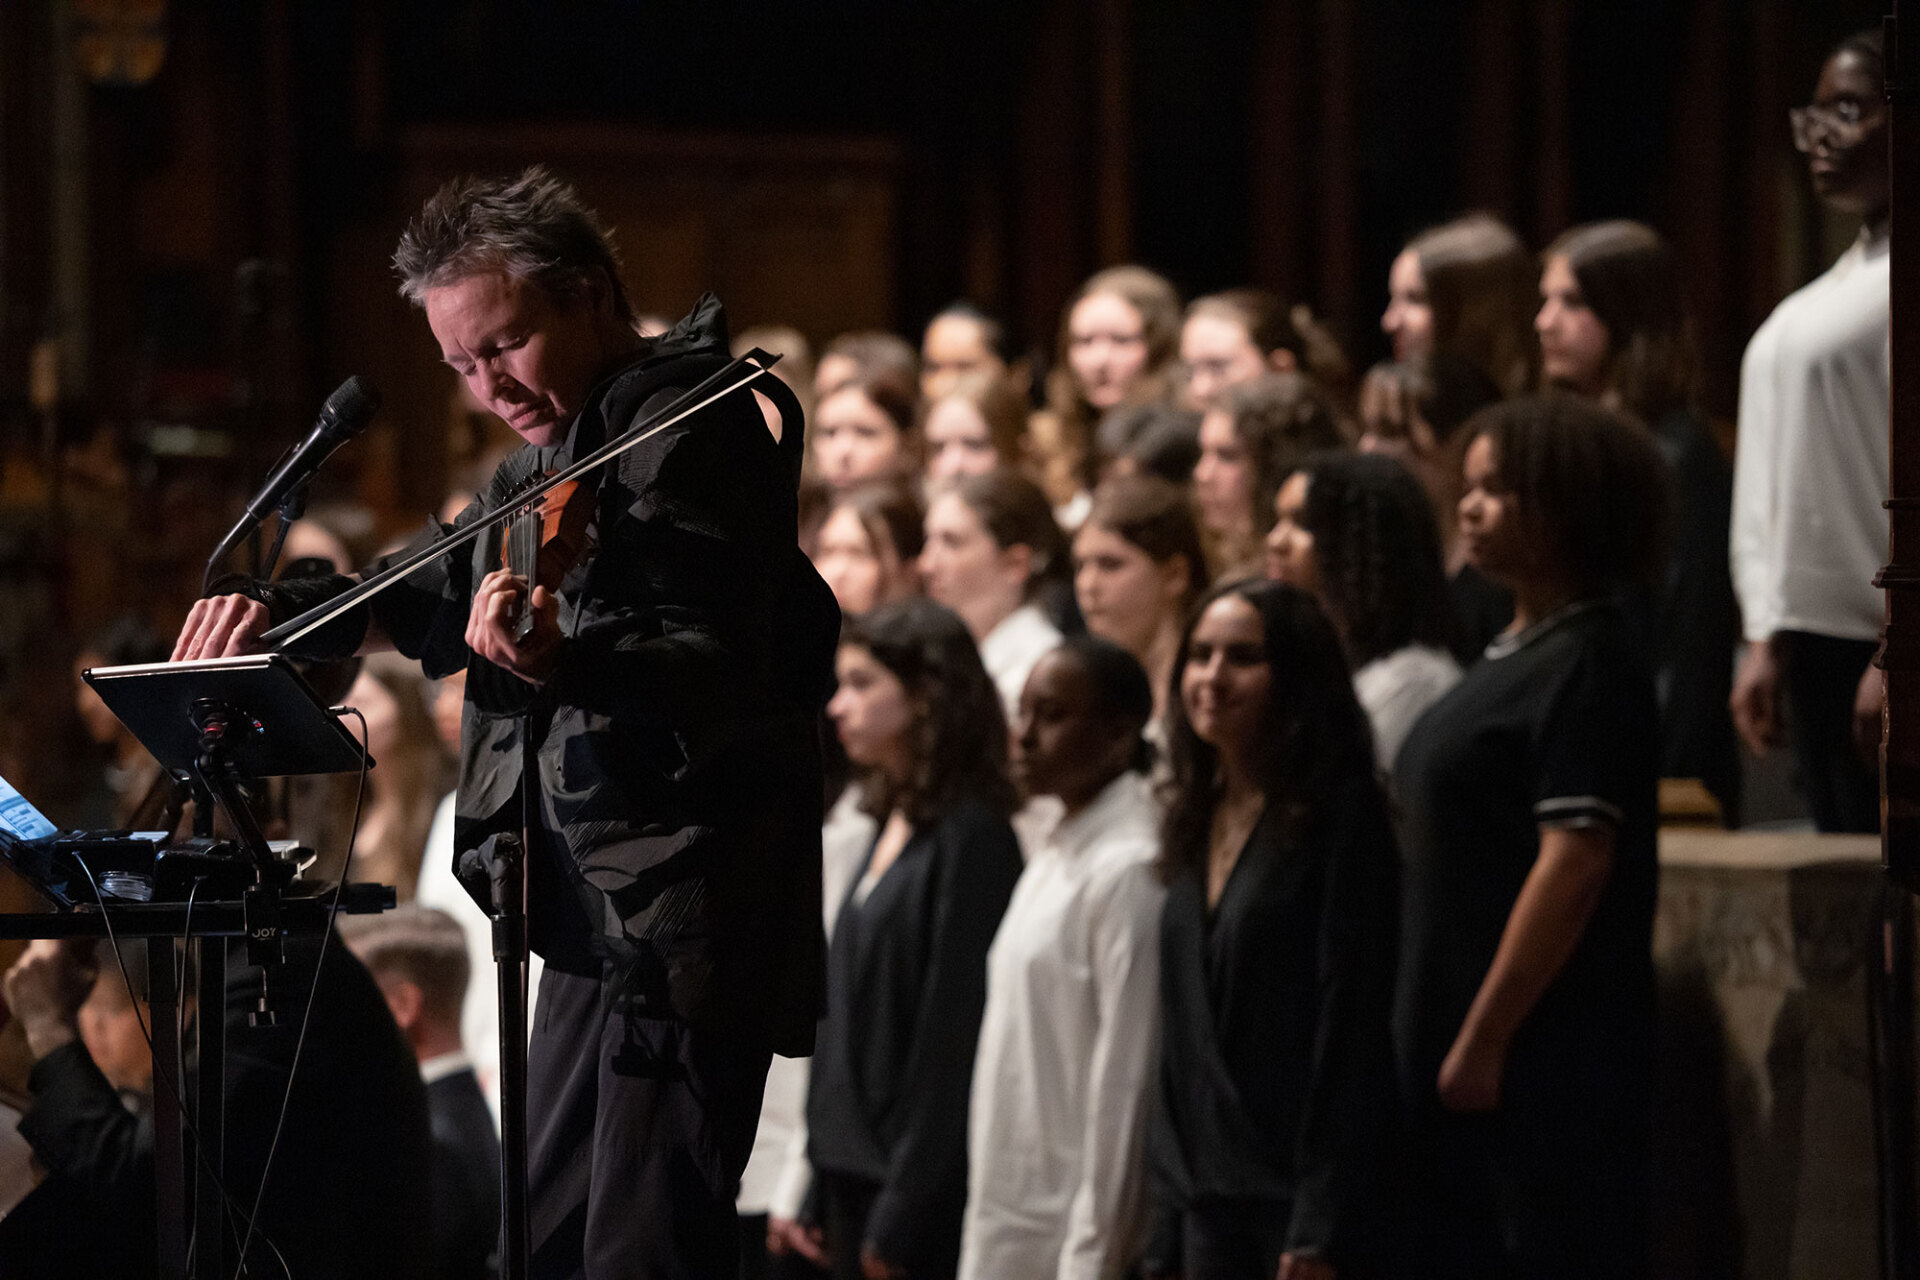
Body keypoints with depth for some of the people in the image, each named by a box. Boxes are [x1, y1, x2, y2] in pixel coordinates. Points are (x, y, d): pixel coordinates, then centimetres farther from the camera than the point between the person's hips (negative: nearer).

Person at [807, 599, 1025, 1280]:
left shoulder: (971, 836, -12)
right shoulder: (892, 827, 14)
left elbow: (951, 1032, -16)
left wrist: (900, 1212, -16)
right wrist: (813, 1185, 15)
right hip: (853, 1168, 8)